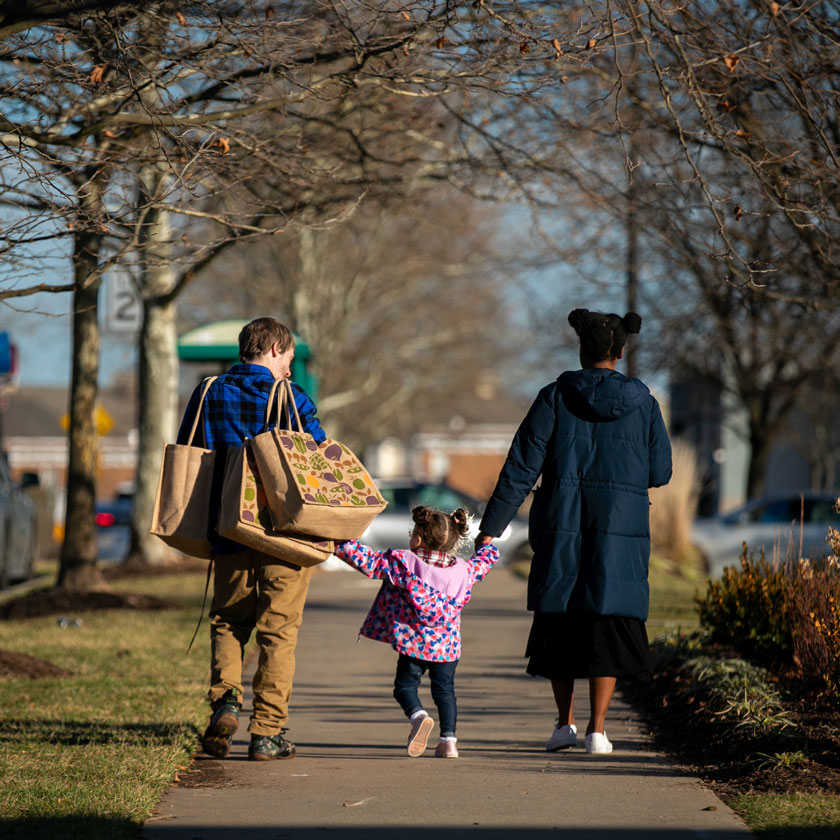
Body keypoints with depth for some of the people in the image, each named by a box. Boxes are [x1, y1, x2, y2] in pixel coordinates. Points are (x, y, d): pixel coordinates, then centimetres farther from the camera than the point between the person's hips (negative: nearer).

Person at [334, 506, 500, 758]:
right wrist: (487, 546, 45)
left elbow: (369, 562, -12)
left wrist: (341, 544, -2)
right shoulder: (463, 570, 2)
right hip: (448, 643, 3)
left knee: (406, 685, 8)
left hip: (413, 641, -3)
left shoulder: (402, 562, -11)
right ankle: (449, 739, 8)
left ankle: (418, 716, -21)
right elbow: (484, 561, 22)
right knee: (444, 689, 16)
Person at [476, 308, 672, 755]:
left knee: (559, 622, 14)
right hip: (619, 531, 0)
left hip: (562, 526, 0)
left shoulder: (555, 397, -2)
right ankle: (597, 729, -3)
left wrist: (490, 526, -4)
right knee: (608, 622, 4)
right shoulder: (643, 403, 0)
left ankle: (564, 721, 13)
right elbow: (659, 472, 5)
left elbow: (521, 467, -6)